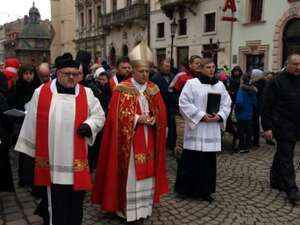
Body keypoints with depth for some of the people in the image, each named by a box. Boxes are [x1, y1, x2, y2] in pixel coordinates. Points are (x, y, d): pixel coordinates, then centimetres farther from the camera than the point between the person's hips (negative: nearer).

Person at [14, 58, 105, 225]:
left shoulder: (86, 94, 2)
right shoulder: (41, 92, 0)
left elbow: (99, 115, 7)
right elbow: (32, 122, 6)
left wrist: (89, 125, -14)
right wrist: (29, 148, 8)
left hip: (76, 159, 1)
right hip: (52, 158, -1)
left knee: (75, 199, 13)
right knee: (55, 199, 9)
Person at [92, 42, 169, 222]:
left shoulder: (154, 89, 8)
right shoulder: (122, 89, -7)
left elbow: (162, 112, 10)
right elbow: (117, 114, -12)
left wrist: (154, 119, -11)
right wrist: (137, 119, -20)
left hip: (148, 141, 5)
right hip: (129, 140, -5)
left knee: (147, 173, 12)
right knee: (130, 173, 2)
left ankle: (145, 206, 27)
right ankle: (127, 209, 16)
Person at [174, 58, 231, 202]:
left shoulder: (220, 85, 11)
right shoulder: (191, 83, -5)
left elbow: (227, 104, 11)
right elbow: (184, 103, -11)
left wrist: (219, 116, -8)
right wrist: (201, 115, -16)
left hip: (212, 130, 5)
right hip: (195, 127, -5)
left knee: (209, 160, 9)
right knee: (192, 159, -1)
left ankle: (205, 190, 22)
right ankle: (188, 188, 15)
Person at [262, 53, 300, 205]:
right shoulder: (277, 81, -10)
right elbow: (267, 106, -12)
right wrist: (267, 127, -16)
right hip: (282, 124, -6)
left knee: (282, 153, 16)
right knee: (286, 157, -4)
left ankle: (276, 180, 30)